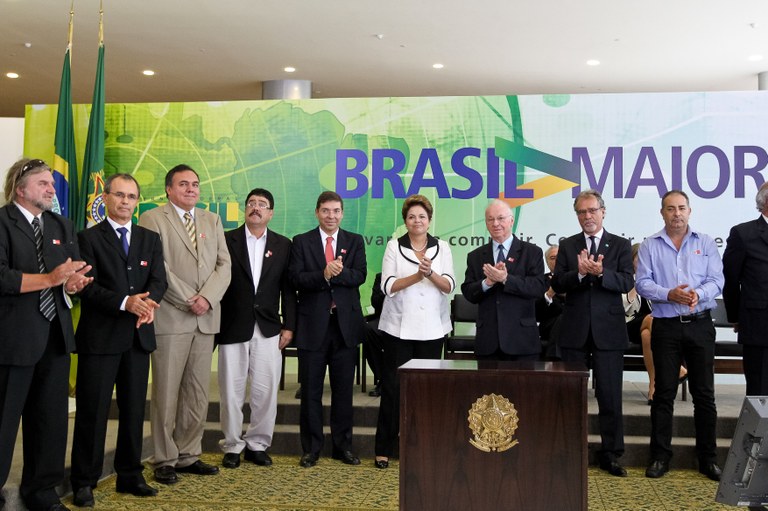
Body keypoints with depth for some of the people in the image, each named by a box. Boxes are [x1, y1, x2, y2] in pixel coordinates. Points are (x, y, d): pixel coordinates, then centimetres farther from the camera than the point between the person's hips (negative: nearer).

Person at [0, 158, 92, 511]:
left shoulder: (62, 226, 16)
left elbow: (77, 272, 10)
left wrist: (73, 283, -12)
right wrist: (49, 279, -22)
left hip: (56, 334, 7)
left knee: (51, 418, 13)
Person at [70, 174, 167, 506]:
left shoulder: (150, 239, 12)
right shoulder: (89, 238, 1)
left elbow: (159, 280, 1)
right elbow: (87, 286, -10)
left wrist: (148, 301, -21)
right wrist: (125, 302, -24)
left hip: (139, 335, 4)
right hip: (99, 337, -4)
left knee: (134, 409, 11)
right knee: (92, 410, 2)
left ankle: (130, 476, 22)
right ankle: (84, 482, 12)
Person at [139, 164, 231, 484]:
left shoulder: (212, 221, 16)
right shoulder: (153, 219, 0)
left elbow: (224, 264, 8)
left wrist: (207, 296, -8)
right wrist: (188, 300, -13)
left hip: (206, 318, 5)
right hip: (170, 317, -5)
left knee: (198, 394, 9)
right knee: (166, 393, 1)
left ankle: (188, 455, 19)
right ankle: (165, 460, 11)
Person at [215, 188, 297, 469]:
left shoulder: (283, 245, 8)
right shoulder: (226, 240, 2)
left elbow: (288, 288, 7)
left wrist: (288, 325, 2)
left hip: (268, 329, 2)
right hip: (233, 327, -1)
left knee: (265, 390, 3)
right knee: (232, 391, 5)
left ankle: (257, 444, 18)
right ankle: (232, 446, 18)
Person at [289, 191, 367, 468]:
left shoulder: (355, 241, 8)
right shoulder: (301, 242, 4)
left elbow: (360, 276, -6)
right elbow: (297, 278, -9)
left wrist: (336, 273, -23)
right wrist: (324, 274, -24)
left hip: (346, 323, 1)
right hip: (313, 325, -1)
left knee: (343, 390, 9)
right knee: (311, 390, 6)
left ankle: (343, 445, 21)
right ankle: (311, 448, 17)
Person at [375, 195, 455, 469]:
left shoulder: (442, 248, 9)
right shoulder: (394, 246, 4)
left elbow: (449, 286, -1)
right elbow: (388, 286, -5)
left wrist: (431, 273, -19)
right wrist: (417, 275, -17)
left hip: (432, 328, 2)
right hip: (399, 328, -1)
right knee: (393, 386, -1)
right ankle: (384, 448, 8)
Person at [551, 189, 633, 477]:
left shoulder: (620, 245, 4)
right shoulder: (567, 246, 8)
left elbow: (627, 282, -9)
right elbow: (557, 284, -2)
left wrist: (600, 273, -26)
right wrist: (579, 273, -20)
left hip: (608, 331, -1)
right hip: (574, 331, 2)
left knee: (610, 396, 2)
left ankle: (610, 454, 14)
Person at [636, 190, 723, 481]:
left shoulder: (705, 243, 7)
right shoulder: (650, 246, 5)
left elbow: (716, 281, 0)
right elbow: (642, 283, -3)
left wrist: (698, 294, -19)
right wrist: (670, 295, -19)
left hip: (700, 325, 1)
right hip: (666, 326, -1)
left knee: (704, 394, 6)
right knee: (664, 393, 4)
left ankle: (708, 458, 16)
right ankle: (660, 457, 12)